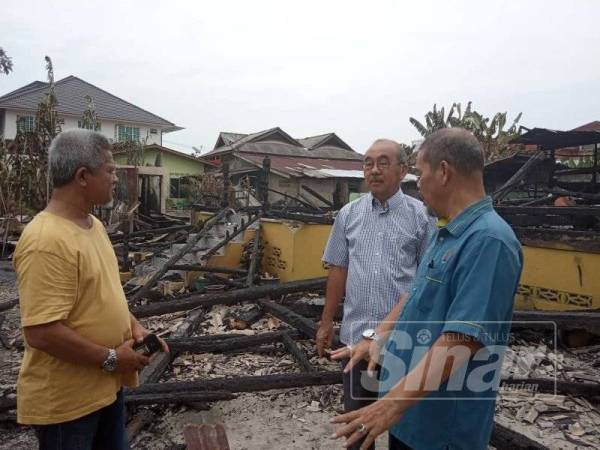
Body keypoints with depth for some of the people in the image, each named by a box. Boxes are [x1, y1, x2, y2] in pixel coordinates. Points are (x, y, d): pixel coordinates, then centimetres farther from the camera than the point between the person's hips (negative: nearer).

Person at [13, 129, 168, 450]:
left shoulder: (92, 224, 4)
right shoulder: (47, 240, -27)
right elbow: (41, 332, -30)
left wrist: (134, 326, 2)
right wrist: (111, 359, -20)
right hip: (64, 400, -9)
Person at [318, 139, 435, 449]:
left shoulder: (421, 215, -5)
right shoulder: (348, 214, 4)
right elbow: (338, 270, 8)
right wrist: (326, 322, 10)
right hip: (356, 332, 3)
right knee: (355, 411, 18)